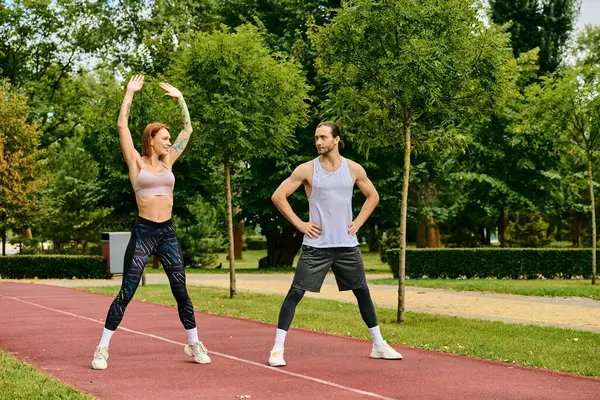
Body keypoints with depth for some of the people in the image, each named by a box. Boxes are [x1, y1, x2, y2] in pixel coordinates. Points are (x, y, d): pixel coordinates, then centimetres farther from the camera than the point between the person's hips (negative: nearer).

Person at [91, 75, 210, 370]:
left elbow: (188, 128, 18)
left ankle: (194, 344, 20)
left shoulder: (168, 162, 12)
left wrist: (180, 99, 13)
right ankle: (103, 348, 2)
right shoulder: (137, 162, 1)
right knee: (126, 294, -5)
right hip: (143, 232, -4)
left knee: (181, 292, 7)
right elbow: (122, 125, -6)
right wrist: (130, 93, -4)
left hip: (168, 234, 4)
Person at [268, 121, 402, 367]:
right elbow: (278, 196, -2)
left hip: (347, 244, 3)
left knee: (363, 293, 10)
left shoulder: (354, 169, 3)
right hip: (316, 245, -3)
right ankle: (277, 349, -5)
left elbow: (372, 196, 18)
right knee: (295, 294, -9)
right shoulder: (307, 169, -4)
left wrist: (359, 222, 6)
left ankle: (379, 346, 23)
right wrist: (299, 224, -6)